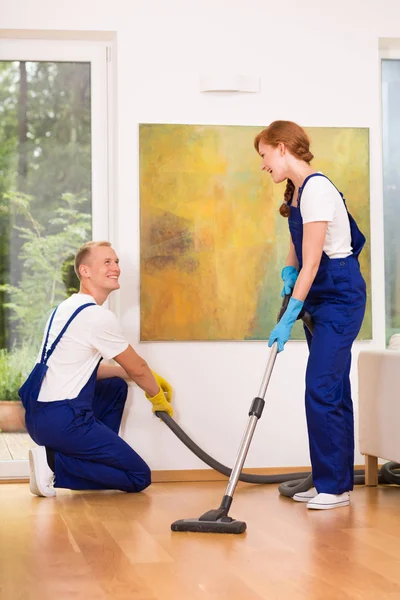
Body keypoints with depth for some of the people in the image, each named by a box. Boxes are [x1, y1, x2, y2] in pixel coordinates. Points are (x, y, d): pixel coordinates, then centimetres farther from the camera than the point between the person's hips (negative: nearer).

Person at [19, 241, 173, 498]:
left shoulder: (68, 307, 16)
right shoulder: (98, 315, -13)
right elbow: (137, 368, -2)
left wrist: (148, 378, 19)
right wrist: (158, 397, 18)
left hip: (39, 414, 10)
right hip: (63, 421, -10)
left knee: (116, 386, 29)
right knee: (140, 477, -3)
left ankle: (98, 456, 19)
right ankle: (55, 464, -10)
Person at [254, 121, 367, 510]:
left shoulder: (316, 189, -19)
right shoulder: (297, 189, 11)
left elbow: (312, 263, -22)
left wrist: (288, 318, -22)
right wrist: (288, 272, 2)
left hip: (340, 297, -10)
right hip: (320, 299, 10)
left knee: (321, 389, -12)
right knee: (332, 392, 11)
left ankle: (334, 487, -5)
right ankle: (333, 482, 17)